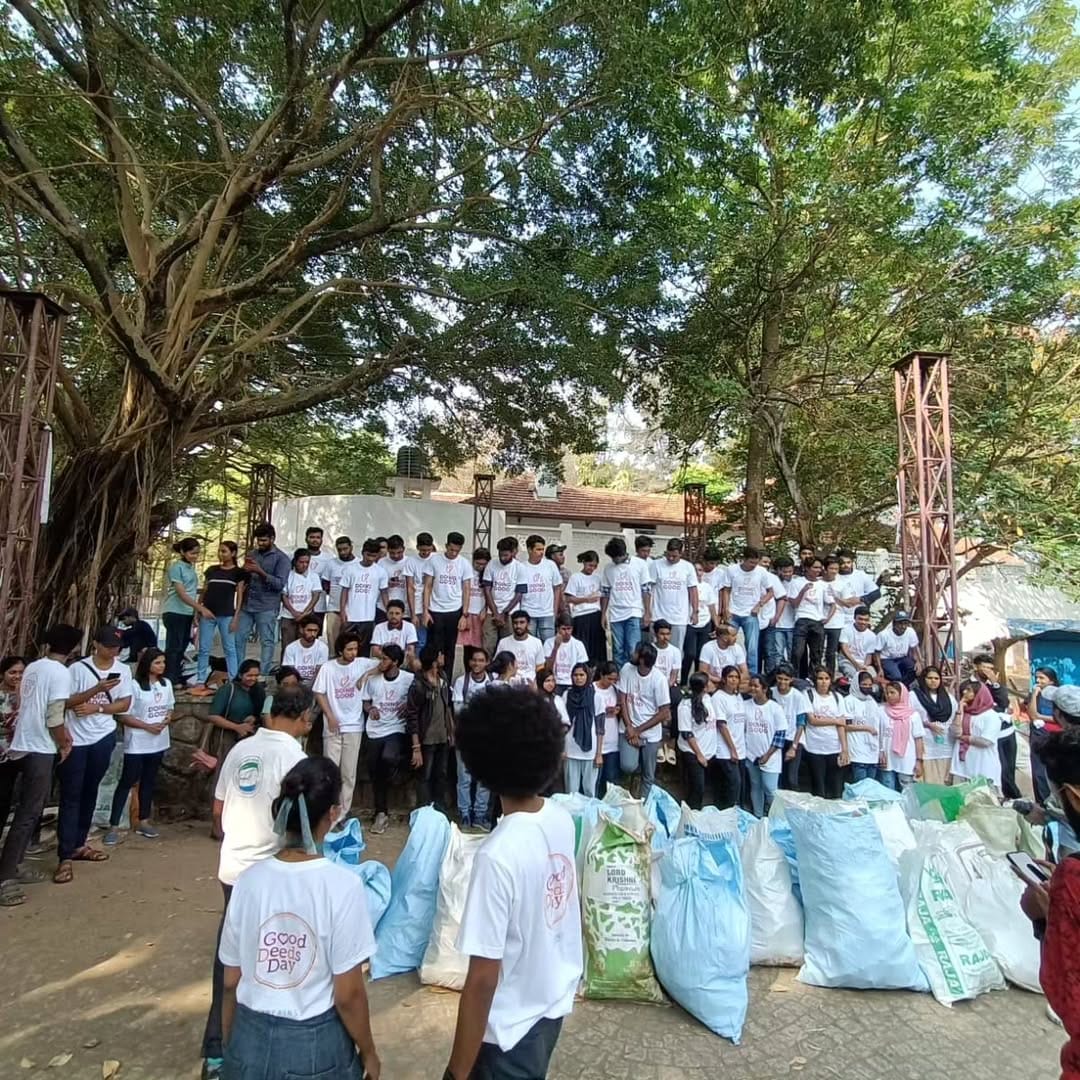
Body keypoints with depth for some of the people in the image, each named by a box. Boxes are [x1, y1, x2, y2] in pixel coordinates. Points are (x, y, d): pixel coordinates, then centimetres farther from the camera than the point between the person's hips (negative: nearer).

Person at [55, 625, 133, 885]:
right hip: (76, 739, -3)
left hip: (104, 737, 4)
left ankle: (78, 845, 26)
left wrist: (96, 708, -13)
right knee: (70, 796, -2)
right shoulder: (78, 668, -10)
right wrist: (97, 689, -24)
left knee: (90, 792, 14)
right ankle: (66, 857, 0)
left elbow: (124, 704, 0)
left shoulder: (123, 670, 0)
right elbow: (67, 702, -12)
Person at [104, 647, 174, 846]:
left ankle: (143, 822, 27)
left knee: (149, 781, 15)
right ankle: (114, 827, 6)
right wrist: (148, 726, -20)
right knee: (127, 782, -1)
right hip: (137, 744, -6)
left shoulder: (166, 684, 5)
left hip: (158, 742, 6)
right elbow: (123, 716, -14)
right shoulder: (134, 685, -14)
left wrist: (167, 720, -7)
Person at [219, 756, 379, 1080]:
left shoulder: (249, 881, -10)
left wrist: (230, 1046, 17)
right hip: (316, 1046, -3)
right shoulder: (342, 885, -21)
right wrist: (368, 1053, 2)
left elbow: (231, 983, 0)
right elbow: (348, 995, -15)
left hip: (251, 1040, 3)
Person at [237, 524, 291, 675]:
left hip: (267, 607, -5)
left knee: (267, 642, -1)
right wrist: (244, 569, -6)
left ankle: (264, 674, 5)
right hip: (247, 604, 5)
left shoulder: (281, 558, -5)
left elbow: (280, 584, -14)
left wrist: (260, 572, -23)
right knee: (239, 638, 7)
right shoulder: (252, 554, 11)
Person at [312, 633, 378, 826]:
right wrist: (330, 716, -7)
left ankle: (343, 814, 14)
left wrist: (365, 675, -8)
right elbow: (319, 693, -1)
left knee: (349, 773, 5)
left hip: (354, 726, 1)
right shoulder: (328, 668, -4)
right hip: (333, 726, -1)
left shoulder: (362, 663, -2)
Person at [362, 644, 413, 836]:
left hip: (396, 729, -4)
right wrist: (370, 708, -6)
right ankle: (381, 812, 26)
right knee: (374, 773, 7)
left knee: (389, 758, -30)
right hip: (375, 731, 4)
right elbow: (366, 701, 14)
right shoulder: (373, 679, 2)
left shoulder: (409, 680, -8)